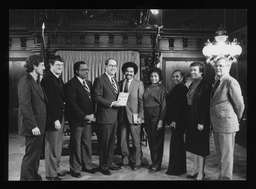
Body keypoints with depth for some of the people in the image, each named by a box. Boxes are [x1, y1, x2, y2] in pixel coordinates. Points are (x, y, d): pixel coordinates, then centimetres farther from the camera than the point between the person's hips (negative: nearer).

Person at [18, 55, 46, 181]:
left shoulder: (36, 81, 15)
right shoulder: (25, 81, -13)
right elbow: (25, 105, -19)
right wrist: (33, 126, -20)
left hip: (38, 125, 9)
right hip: (32, 127, -9)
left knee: (36, 154, 18)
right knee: (30, 155, 0)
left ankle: (34, 177, 30)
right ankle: (26, 178, 13)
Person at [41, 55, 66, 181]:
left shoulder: (59, 78, 12)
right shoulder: (47, 79, -15)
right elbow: (49, 101, -19)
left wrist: (62, 118, 9)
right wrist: (55, 119, -20)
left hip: (60, 116, 9)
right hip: (53, 118, -9)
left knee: (58, 146, 19)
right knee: (52, 146, 2)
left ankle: (56, 169, 33)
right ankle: (51, 174, 15)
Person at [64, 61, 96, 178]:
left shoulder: (89, 83, 14)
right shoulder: (71, 84, -10)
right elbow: (73, 104, -15)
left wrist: (92, 115, 0)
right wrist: (85, 116, -15)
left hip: (88, 119, 7)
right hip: (77, 120, -6)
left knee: (87, 144, 13)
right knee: (76, 145, 5)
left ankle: (87, 165, 26)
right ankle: (75, 169, 18)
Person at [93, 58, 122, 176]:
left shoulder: (115, 81, 16)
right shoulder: (100, 80, -9)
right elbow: (96, 97, -17)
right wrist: (111, 103, -20)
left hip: (114, 116, 8)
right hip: (105, 116, -8)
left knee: (111, 142, 17)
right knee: (104, 142, 3)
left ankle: (110, 163, 30)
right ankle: (103, 166, 16)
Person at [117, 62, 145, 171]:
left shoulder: (139, 84, 0)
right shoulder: (119, 83, 9)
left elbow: (141, 101, -4)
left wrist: (141, 116, -10)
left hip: (134, 116, -3)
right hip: (122, 116, 3)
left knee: (136, 142, 4)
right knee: (123, 141, 10)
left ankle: (136, 163, 19)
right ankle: (125, 161, 26)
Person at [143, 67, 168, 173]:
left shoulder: (162, 89, -6)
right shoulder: (148, 88, 11)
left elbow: (164, 105, -11)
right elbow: (144, 103, 12)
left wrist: (161, 120, -17)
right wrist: (144, 118, 6)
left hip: (157, 116, -6)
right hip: (148, 117, 6)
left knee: (157, 141, 2)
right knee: (150, 140, 12)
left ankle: (157, 165, 12)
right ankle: (153, 162, 26)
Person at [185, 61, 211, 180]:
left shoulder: (205, 86, -13)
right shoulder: (192, 85, 11)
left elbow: (206, 106, -17)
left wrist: (202, 122, -20)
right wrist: (188, 120, 9)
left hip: (200, 121, -8)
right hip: (191, 120, 8)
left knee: (200, 148, 2)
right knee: (193, 147, 15)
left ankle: (201, 173, 13)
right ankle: (195, 170, 26)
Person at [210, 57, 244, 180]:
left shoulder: (231, 82, -15)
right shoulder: (217, 82, 12)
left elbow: (239, 105, -11)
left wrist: (236, 120, 3)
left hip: (226, 124, -9)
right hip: (216, 125, 9)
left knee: (226, 156, 2)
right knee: (220, 155, 19)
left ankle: (226, 177, 14)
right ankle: (221, 176, 32)